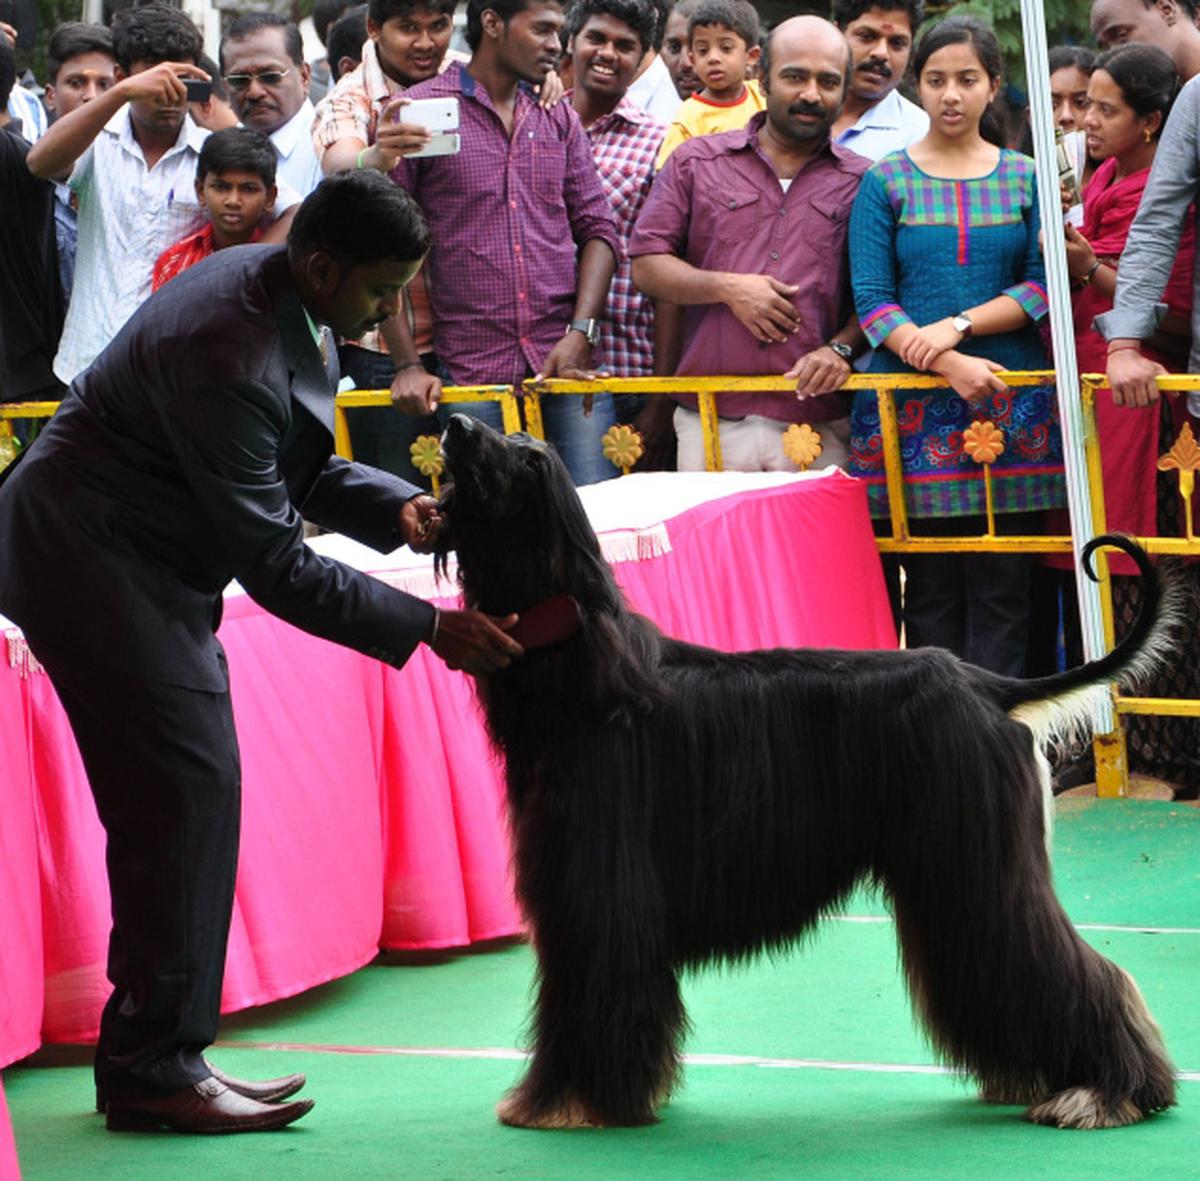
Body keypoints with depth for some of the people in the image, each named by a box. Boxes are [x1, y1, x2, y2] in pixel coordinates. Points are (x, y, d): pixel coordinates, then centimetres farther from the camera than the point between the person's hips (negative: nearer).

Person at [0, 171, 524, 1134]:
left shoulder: (285, 295, 1)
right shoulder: (230, 355, -29)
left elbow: (287, 468, 14)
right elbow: (273, 564, -26)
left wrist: (395, 506, -4)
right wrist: (426, 627, -24)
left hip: (151, 562, 10)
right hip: (93, 558, -10)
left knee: (190, 793, 9)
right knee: (183, 788, -11)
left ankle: (154, 1056, 15)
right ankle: (155, 1067, -5)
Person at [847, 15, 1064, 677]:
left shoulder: (1024, 179, 10)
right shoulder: (885, 183, 5)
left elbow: (1042, 286, 2)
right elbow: (872, 300, -2)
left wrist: (959, 325, -12)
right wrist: (951, 367, -16)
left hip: (1010, 403, 1)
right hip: (914, 402, -1)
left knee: (1002, 588, -1)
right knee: (930, 586, 0)